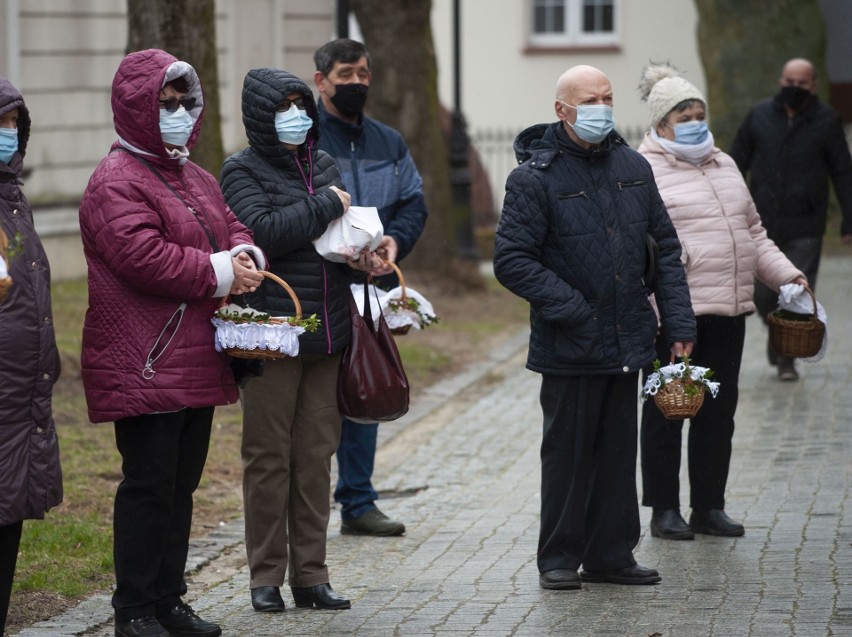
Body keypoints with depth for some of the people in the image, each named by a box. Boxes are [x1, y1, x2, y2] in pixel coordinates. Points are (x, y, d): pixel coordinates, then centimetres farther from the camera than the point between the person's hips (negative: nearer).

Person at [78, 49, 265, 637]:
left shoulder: (197, 179, 19)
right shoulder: (115, 182, -12)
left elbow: (233, 230, 22)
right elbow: (142, 256, -24)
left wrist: (245, 256, -3)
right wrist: (219, 273, -18)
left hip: (197, 362, 9)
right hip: (143, 365, -9)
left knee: (182, 483, 14)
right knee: (149, 485, -7)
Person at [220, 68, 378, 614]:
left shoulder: (323, 165, 14)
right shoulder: (243, 171, -4)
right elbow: (262, 231, -20)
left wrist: (360, 256, 0)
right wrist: (326, 205, -13)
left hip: (327, 335, 6)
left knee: (316, 456, 8)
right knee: (269, 456, 0)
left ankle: (311, 573, 15)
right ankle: (266, 577, 8)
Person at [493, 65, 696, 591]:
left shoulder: (633, 167, 8)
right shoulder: (535, 177, -9)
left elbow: (665, 247, 13)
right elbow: (512, 260, -12)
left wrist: (678, 322, 5)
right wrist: (570, 309, -17)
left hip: (628, 342, 5)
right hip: (570, 346, -5)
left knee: (618, 450, 11)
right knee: (568, 452, 3)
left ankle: (611, 554, 20)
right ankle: (559, 559, 14)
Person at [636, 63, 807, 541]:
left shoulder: (724, 165, 19)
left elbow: (754, 232, 25)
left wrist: (786, 273, 16)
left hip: (728, 309, 7)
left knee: (719, 411, 9)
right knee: (666, 411, 1)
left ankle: (709, 507, 18)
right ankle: (665, 510, 9)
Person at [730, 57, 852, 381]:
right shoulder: (759, 116, 4)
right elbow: (737, 163, 10)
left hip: (805, 228, -2)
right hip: (763, 224, 2)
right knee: (762, 293, 5)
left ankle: (787, 357, 7)